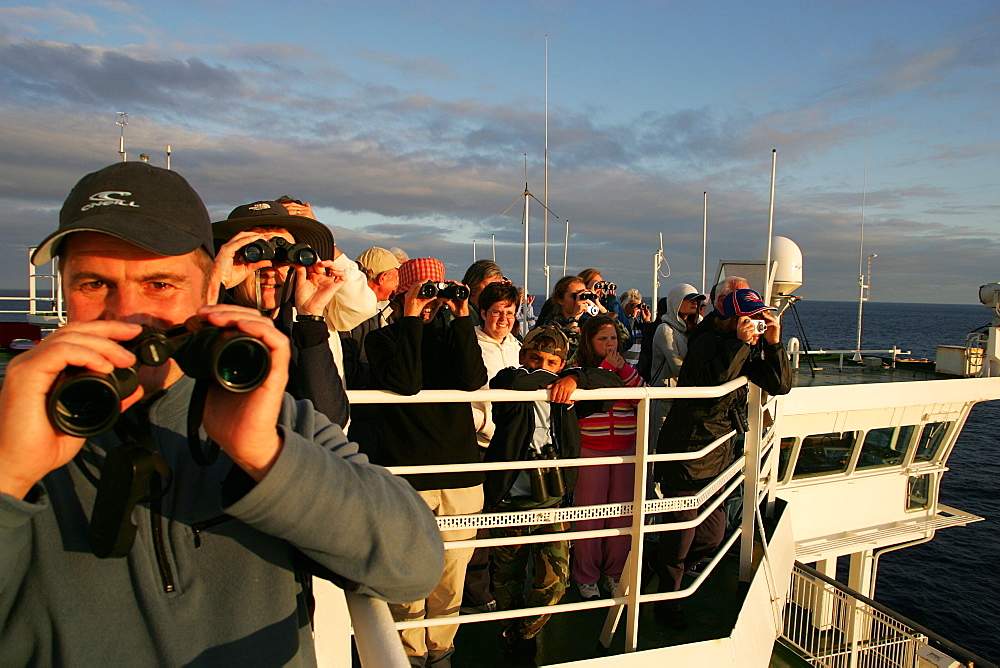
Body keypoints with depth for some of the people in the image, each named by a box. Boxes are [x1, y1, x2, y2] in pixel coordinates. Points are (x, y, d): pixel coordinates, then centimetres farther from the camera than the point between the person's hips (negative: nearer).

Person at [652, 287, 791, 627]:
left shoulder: (752, 350, 5)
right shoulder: (708, 341, -18)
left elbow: (780, 386, -1)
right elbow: (713, 380, -35)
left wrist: (774, 344, -12)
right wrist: (740, 343, -32)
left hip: (718, 452, 8)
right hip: (688, 450, -8)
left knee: (713, 530, 16)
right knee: (683, 524, 4)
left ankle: (666, 565, 43)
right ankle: (667, 597, 26)